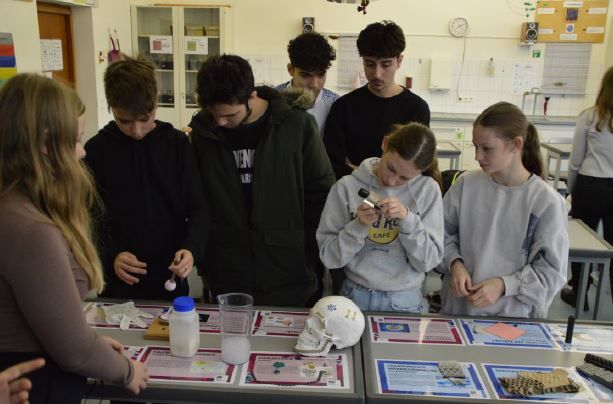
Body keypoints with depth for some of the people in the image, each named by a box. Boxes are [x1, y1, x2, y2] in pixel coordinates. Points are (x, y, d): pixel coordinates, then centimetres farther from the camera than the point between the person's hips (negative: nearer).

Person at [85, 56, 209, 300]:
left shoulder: (178, 144, -3)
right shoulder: (95, 151, -4)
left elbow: (198, 208, -3)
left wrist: (192, 248, -21)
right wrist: (110, 257, -17)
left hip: (171, 280, 1)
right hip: (119, 283, 0)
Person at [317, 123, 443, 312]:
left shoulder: (428, 190, -5)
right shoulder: (347, 186, -6)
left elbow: (429, 261, -6)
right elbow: (328, 256, -5)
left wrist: (408, 219, -18)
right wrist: (358, 226, -19)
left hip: (405, 302, 0)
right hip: (356, 297, 0)